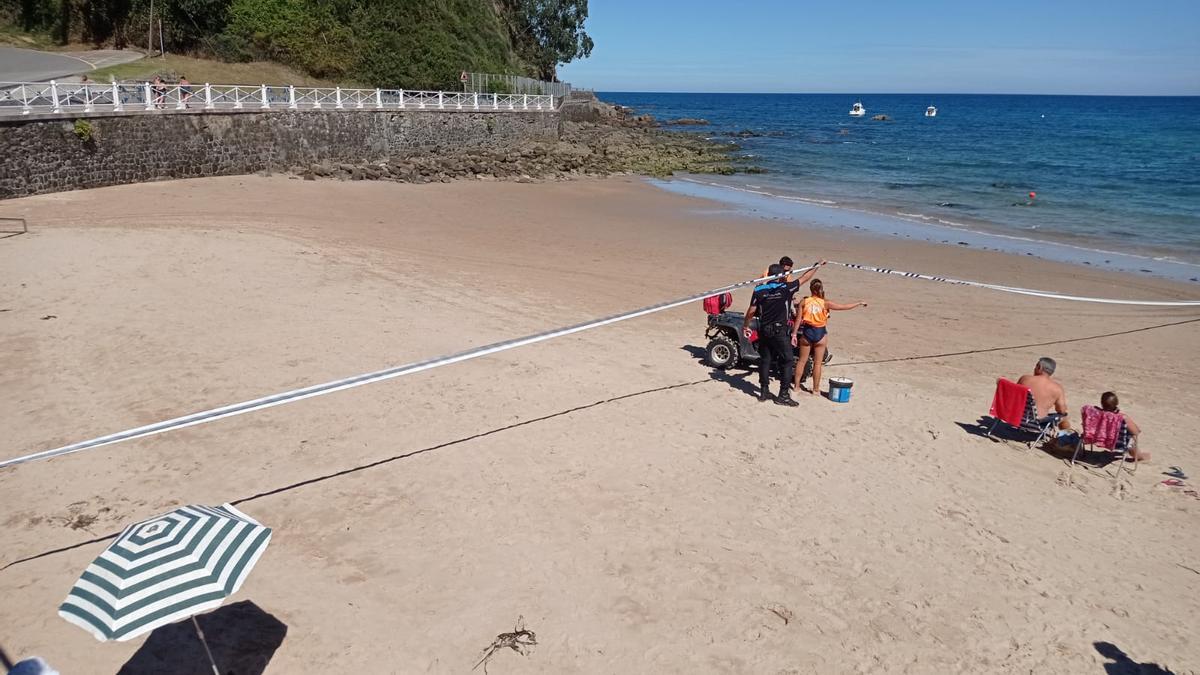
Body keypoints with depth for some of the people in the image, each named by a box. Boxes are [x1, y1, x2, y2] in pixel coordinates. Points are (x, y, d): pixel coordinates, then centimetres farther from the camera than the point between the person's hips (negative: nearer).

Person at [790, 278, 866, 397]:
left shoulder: (804, 302, -7)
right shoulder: (825, 303, -10)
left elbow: (798, 319, -6)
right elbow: (845, 306, -6)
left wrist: (794, 334, 1)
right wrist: (859, 303, 8)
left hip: (807, 331, 1)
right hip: (820, 333, -1)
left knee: (802, 360, 14)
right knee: (817, 363, 7)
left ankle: (796, 385, 18)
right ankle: (816, 389, 14)